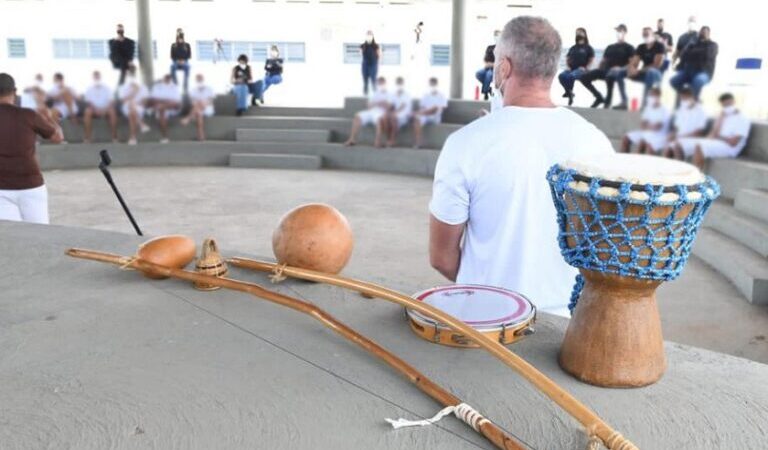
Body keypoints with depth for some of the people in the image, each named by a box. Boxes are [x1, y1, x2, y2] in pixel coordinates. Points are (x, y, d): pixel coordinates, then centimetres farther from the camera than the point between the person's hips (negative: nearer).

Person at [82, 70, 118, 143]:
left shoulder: (106, 88, 6)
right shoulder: (90, 89, 6)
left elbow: (111, 102, -3)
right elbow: (88, 102, -3)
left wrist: (105, 109, -22)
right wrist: (96, 109, -22)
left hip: (106, 109, 0)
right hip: (94, 109, 1)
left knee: (112, 112, -35)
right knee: (87, 112, -33)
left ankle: (114, 137, -33)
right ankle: (88, 136, -31)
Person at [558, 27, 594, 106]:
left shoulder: (588, 48, 10)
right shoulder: (573, 48, 22)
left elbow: (591, 59, 5)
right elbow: (567, 58, 22)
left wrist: (585, 68, -10)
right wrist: (568, 66, 3)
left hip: (581, 70, -4)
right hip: (571, 69, 4)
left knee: (571, 76, -38)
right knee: (561, 76, -29)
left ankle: (569, 92, -19)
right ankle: (569, 93, -18)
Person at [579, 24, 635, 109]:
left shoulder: (628, 47, 10)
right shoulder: (610, 47, 27)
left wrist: (621, 68, -16)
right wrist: (599, 69, 5)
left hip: (619, 71, -6)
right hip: (605, 70, 6)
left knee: (611, 74, -44)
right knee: (584, 77, -9)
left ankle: (607, 102, -31)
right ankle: (599, 97, 4)